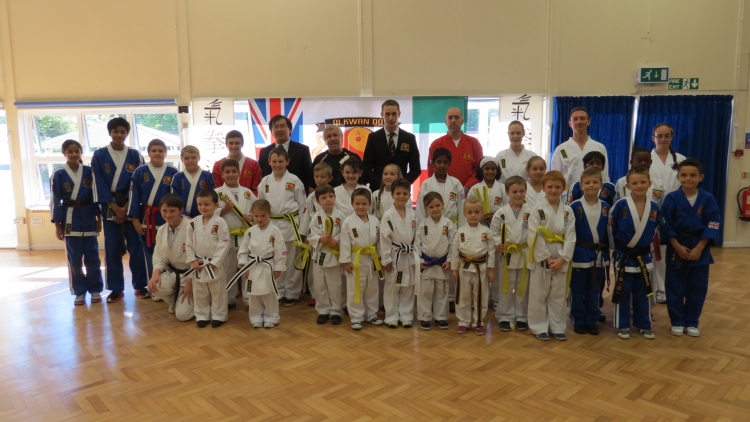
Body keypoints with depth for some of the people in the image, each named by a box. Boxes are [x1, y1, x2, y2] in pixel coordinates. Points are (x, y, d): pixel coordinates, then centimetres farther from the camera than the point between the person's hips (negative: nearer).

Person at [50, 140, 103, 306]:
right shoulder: (58, 175, -2)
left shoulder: (89, 172, 2)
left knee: (92, 257, 5)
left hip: (89, 220, 1)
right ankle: (79, 292, 17)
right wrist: (57, 225, -3)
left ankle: (95, 289, 18)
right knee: (74, 259, 5)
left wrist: (99, 219, 3)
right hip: (70, 222, -1)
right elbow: (55, 201, 0)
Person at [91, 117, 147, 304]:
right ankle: (116, 289, 14)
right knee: (112, 249, 4)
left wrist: (127, 207, -8)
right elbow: (99, 184, -2)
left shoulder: (135, 155, 3)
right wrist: (115, 207, -9)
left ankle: (140, 285, 14)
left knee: (136, 246, 2)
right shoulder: (99, 156, 2)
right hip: (110, 208, 0)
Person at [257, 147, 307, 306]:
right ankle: (278, 292, 25)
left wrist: (301, 228, -3)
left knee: (291, 261, 5)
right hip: (271, 225, 3)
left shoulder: (294, 181, -4)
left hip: (290, 225, -3)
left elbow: (302, 205, -2)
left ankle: (292, 293, 17)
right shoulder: (265, 181, 4)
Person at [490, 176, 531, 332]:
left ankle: (521, 316, 27)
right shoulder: (501, 213, -5)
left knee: (523, 288, 13)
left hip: (525, 255, 1)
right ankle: (504, 316, 22)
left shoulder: (530, 212, -3)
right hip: (507, 255, -1)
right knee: (506, 288, 9)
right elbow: (494, 232, -1)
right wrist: (498, 243, -18)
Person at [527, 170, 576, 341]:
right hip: (541, 258, -3)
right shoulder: (537, 209, -7)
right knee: (539, 295, 4)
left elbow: (570, 238, -2)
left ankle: (557, 327, 26)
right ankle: (539, 327, 18)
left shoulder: (568, 211, 3)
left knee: (559, 295, 12)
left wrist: (562, 259, -12)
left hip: (561, 259, 3)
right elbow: (535, 237, -12)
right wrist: (547, 258, -15)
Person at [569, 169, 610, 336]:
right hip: (580, 255, -3)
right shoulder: (575, 206, -9)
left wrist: (608, 253, 6)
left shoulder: (606, 207, 2)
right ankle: (579, 321, 19)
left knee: (595, 291, 13)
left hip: (599, 255, 3)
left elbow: (610, 233, 8)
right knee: (578, 291, 7)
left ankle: (591, 321, 24)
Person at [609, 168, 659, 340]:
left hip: (643, 257, 3)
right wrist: (620, 247, -1)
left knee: (643, 293, 15)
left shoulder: (654, 208, -3)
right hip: (624, 257, -3)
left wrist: (645, 244, 8)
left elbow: (654, 231, 11)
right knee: (622, 292, 6)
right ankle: (623, 325, 20)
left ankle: (644, 325, 29)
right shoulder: (620, 206, -15)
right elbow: (612, 230, -6)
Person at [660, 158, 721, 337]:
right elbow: (666, 226, -7)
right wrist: (677, 246, -14)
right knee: (675, 287, 5)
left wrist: (699, 248, -12)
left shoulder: (708, 199, -3)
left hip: (699, 249, 1)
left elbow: (712, 226, -4)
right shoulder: (671, 198, -7)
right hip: (676, 248, -1)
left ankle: (692, 322, 24)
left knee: (697, 288, 9)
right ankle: (677, 322, 20)